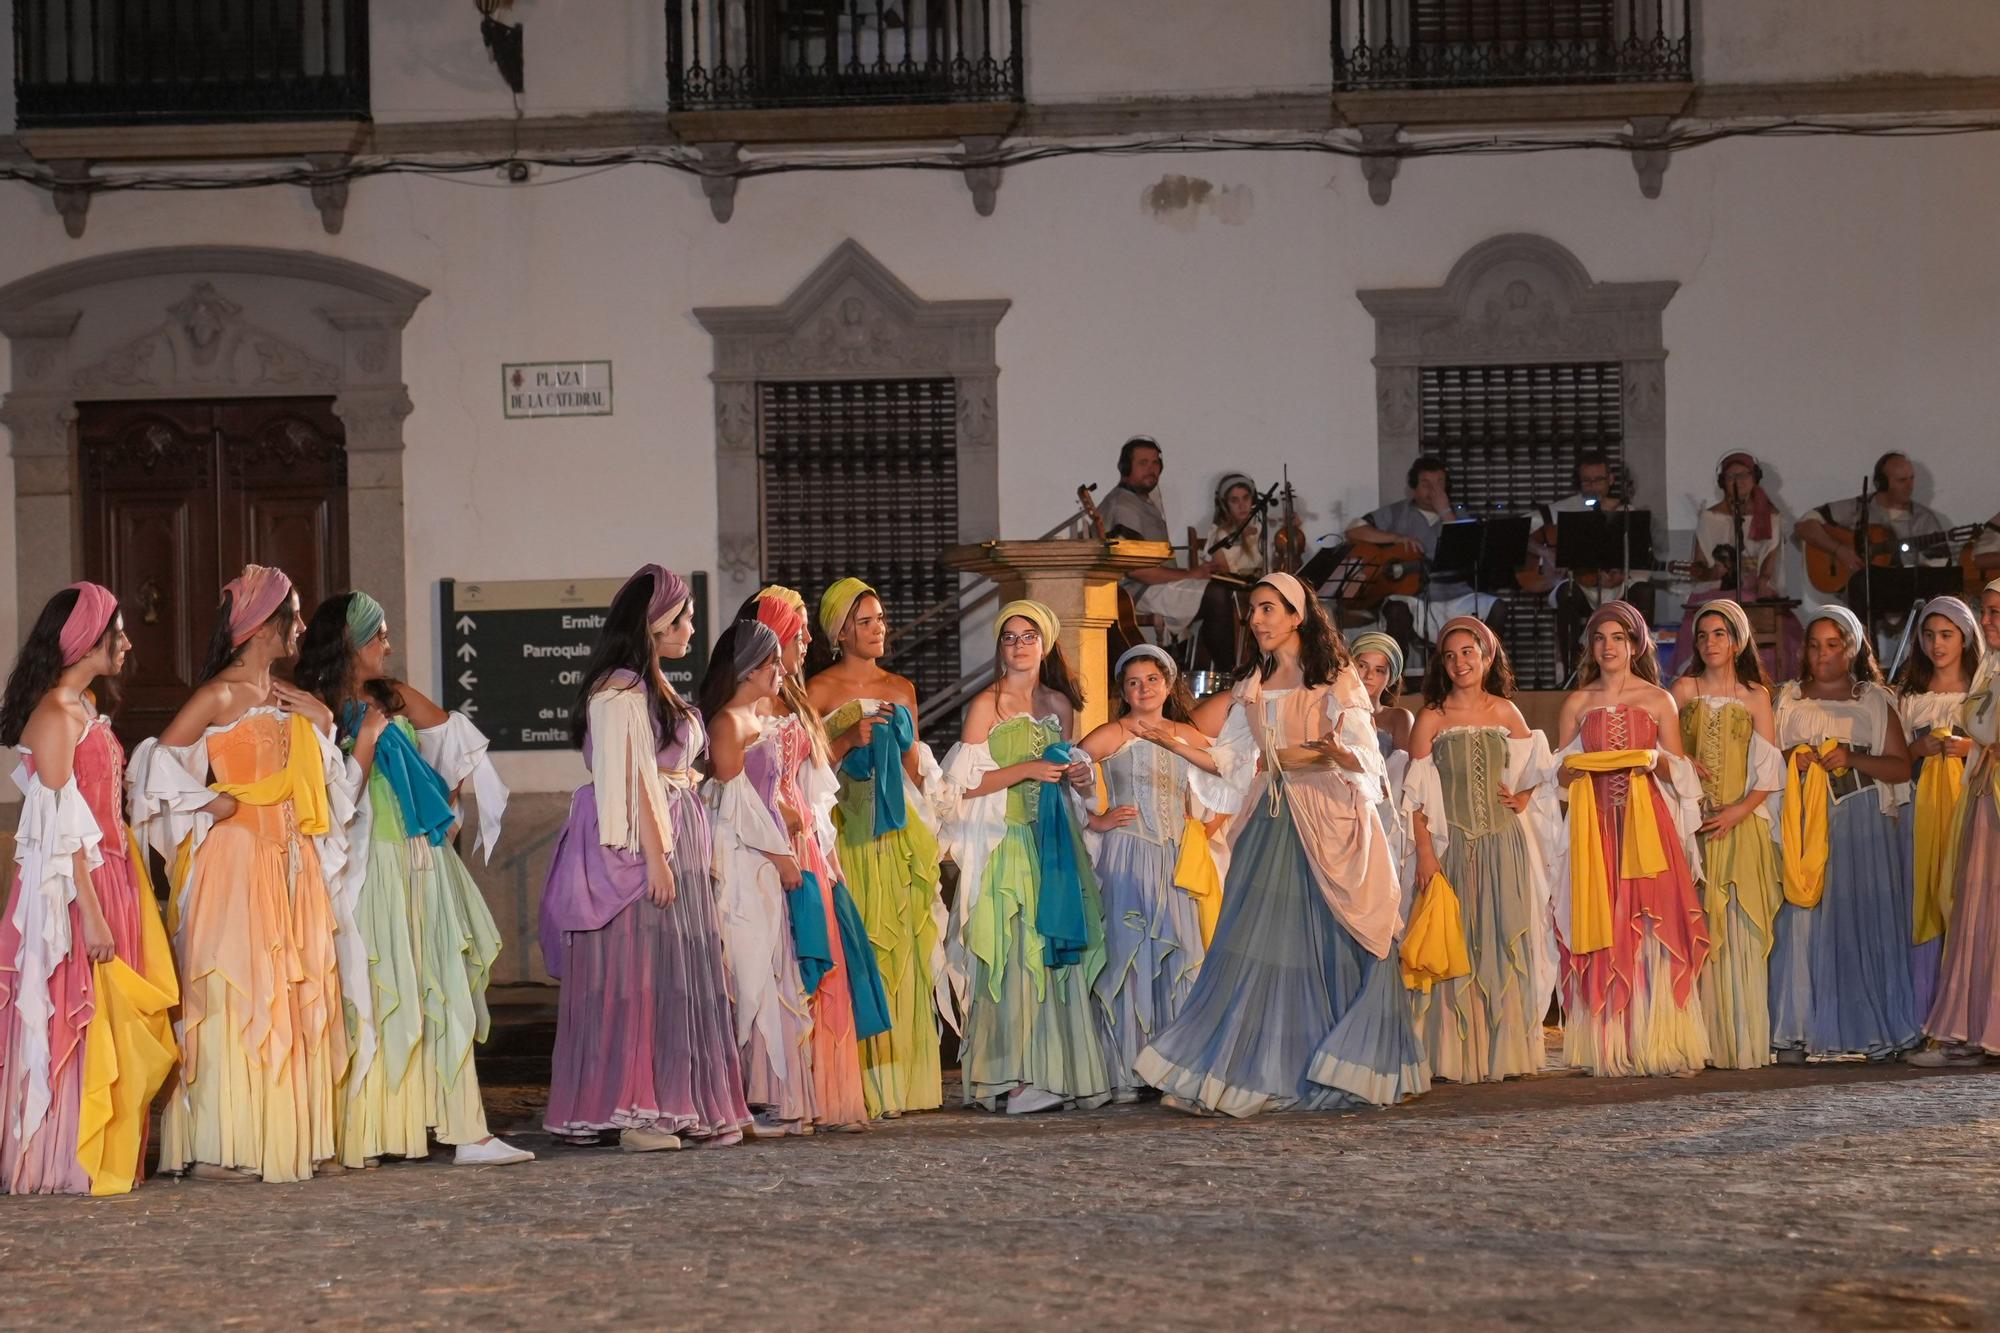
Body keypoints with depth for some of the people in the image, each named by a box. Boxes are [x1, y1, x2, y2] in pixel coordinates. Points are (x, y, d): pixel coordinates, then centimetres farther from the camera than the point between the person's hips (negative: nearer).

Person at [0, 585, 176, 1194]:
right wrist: (90, 913, -21)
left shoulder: (88, 706, 14)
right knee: (73, 1022, -5)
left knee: (108, 1025, 10)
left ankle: (101, 1156, 15)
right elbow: (62, 826, -18)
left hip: (109, 878, 9)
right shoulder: (55, 715, -14)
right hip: (70, 887, -9)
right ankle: (61, 1163, -1)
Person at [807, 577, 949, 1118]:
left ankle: (900, 1079, 3)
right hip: (849, 834, -5)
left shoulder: (901, 689, 16)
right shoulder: (820, 690, 0)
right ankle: (860, 1087, -11)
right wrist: (850, 740, -15)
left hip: (899, 829, 5)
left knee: (905, 947, 0)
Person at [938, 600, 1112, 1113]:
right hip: (1006, 843, -5)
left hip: (1056, 840, 5)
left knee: (1061, 951, 1)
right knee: (1014, 958, -11)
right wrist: (1026, 770, -15)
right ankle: (1013, 1078, -11)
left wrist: (1078, 773, 3)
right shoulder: (987, 705, -2)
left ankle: (1063, 1072, 4)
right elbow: (966, 781, -8)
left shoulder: (1059, 704, 14)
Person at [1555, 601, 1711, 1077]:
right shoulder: (1577, 703, 11)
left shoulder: (1659, 701, 8)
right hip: (1594, 826, 1)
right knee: (1600, 931, -4)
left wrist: (1656, 761, -12)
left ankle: (1657, 1043, -7)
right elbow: (1562, 774, 14)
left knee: (1653, 928, -8)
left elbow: (1678, 772, 8)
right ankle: (1606, 1049, -3)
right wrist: (1575, 768, -8)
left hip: (1647, 825, -1)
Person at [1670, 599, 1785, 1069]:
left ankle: (1743, 1043, -2)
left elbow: (1769, 770, 3)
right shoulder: (1684, 690, 8)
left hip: (1740, 826, 0)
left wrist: (1741, 809, -10)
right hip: (1692, 823, 0)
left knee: (1740, 931, -4)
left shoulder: (1755, 697, 8)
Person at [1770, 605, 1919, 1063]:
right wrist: (1793, 761, -7)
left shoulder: (1876, 701, 10)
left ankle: (1873, 1031, -1)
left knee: (1865, 918, -6)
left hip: (1863, 827, -1)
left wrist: (1854, 759, -11)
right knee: (1801, 920, -8)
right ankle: (1797, 1031, -10)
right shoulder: (1788, 699, 15)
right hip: (1803, 824, 1)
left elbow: (1902, 766, 4)